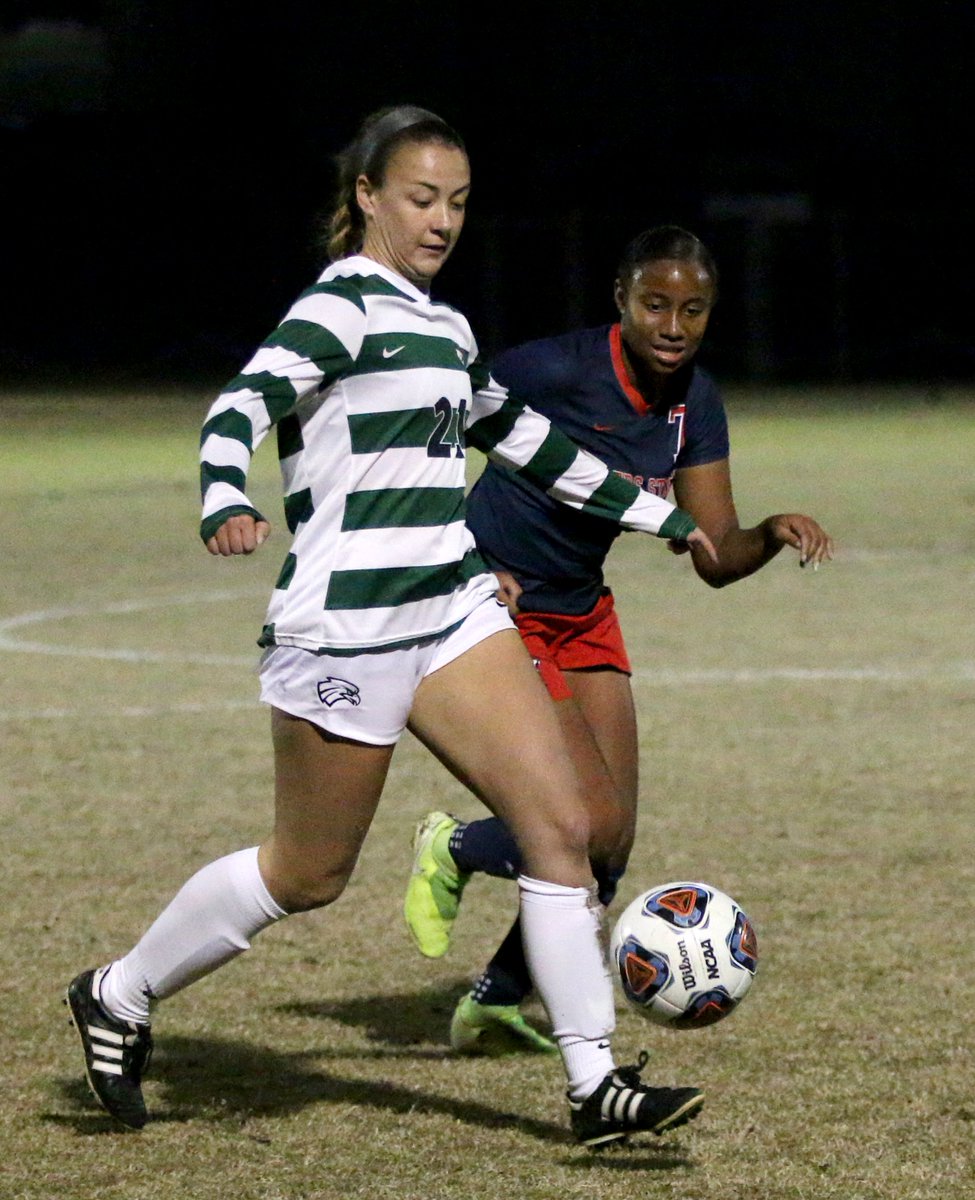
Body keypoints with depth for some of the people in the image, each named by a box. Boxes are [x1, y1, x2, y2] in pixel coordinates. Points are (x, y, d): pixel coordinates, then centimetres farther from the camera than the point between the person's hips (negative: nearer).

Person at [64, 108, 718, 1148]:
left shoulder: (442, 325, 17)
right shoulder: (342, 307, -9)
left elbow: (518, 437, 32)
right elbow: (244, 405, -25)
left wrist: (654, 514, 37)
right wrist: (225, 502, -46)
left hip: (452, 610, 8)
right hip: (347, 623, -8)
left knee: (560, 824, -4)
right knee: (308, 874, 2)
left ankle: (595, 1084, -1)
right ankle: (118, 996, 22)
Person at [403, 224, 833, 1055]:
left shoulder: (693, 402, -2)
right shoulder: (555, 371, -22)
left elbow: (717, 558, -1)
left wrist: (774, 533, -22)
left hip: (583, 614, 7)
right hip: (497, 611, -7)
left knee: (610, 849, 3)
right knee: (598, 827, -16)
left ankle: (493, 1006, 21)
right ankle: (451, 853, 12)